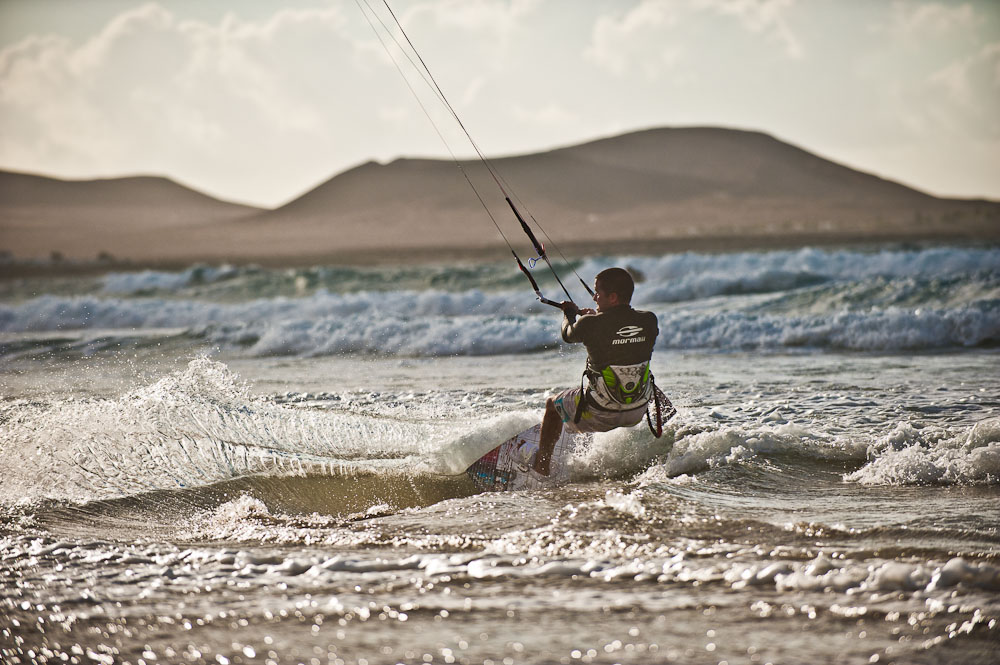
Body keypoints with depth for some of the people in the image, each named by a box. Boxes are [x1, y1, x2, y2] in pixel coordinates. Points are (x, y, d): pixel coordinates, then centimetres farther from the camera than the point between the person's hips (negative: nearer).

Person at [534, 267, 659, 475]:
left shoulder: (591, 325, -22)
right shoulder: (649, 321, -11)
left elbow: (568, 335, 2)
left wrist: (570, 312, 24)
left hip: (599, 414, -4)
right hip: (637, 414, 4)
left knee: (552, 405, 28)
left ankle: (541, 469, 36)